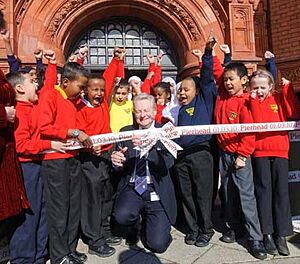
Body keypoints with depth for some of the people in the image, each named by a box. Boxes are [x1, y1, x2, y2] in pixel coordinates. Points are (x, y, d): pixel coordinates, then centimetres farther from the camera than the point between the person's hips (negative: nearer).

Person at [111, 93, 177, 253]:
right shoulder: (126, 132, 5)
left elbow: (167, 163, -19)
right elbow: (121, 168, 5)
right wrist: (116, 162, -20)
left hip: (156, 191, -2)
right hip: (132, 188, 2)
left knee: (157, 244, -8)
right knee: (122, 215, -29)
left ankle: (147, 224, 28)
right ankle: (135, 223, 10)